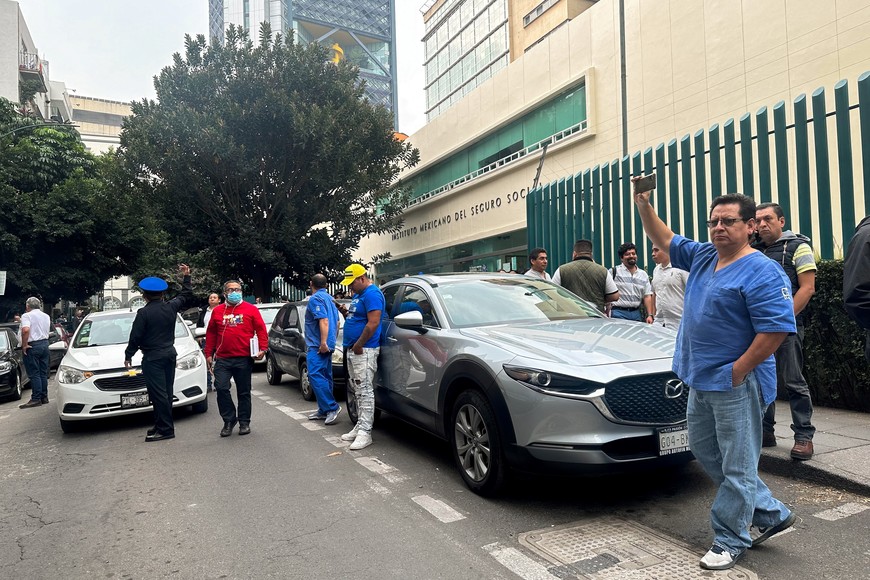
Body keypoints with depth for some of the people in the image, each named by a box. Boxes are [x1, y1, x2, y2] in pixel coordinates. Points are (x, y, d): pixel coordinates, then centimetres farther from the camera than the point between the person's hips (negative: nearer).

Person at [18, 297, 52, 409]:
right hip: (45, 344, 7)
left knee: (34, 374, -4)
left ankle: (36, 399, -4)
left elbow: (26, 330, -24)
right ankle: (44, 397, 14)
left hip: (33, 346, -7)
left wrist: (24, 345, -17)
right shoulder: (46, 316, 14)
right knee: (43, 373, 11)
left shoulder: (27, 316, -10)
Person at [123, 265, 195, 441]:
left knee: (158, 394, -5)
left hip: (152, 358, -7)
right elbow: (187, 296, 20)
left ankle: (165, 429, -4)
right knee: (166, 392, 12)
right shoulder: (171, 307, 2)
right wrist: (186, 277, 27)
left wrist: (128, 355, 3)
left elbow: (135, 337, -10)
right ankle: (161, 425, 21)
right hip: (169, 354, 7)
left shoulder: (144, 313, -14)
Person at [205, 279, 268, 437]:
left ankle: (244, 422, 20)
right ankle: (229, 420, 9)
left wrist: (262, 348, -9)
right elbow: (211, 333, 14)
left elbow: (261, 330, 1)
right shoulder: (217, 311, 10)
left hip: (244, 359, -1)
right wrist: (209, 354, 9)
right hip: (222, 359, 2)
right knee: (221, 388, -9)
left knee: (244, 392, 7)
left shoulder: (251, 309, 3)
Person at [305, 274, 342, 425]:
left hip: (318, 345, -10)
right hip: (327, 346, 10)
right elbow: (336, 322, 24)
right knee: (324, 377, 10)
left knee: (315, 376, -13)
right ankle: (324, 410, 12)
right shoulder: (330, 299, 18)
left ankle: (332, 407, -16)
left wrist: (323, 342, -25)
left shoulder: (315, 299, -10)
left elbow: (323, 321, -21)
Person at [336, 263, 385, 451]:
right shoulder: (357, 295, 18)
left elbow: (373, 323, -21)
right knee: (358, 391, 13)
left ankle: (365, 432, -7)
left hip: (364, 351, -10)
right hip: (352, 350, 10)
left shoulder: (372, 294, -14)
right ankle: (360, 425, 21)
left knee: (365, 391, -9)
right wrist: (345, 312, 5)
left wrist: (359, 345, -18)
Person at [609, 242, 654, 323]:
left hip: (637, 313, 4)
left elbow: (647, 296, 11)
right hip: (619, 313, -4)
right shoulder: (614, 272, 0)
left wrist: (650, 315, 2)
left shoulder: (643, 275, 14)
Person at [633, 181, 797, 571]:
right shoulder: (702, 257, 9)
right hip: (701, 380, 9)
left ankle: (730, 541, 18)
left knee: (737, 466, 3)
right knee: (706, 453, 19)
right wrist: (643, 204, 8)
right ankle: (771, 514, 33)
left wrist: (738, 372, -19)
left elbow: (776, 330, -21)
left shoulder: (763, 272, -15)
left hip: (736, 385, -9)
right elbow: (663, 239, 19)